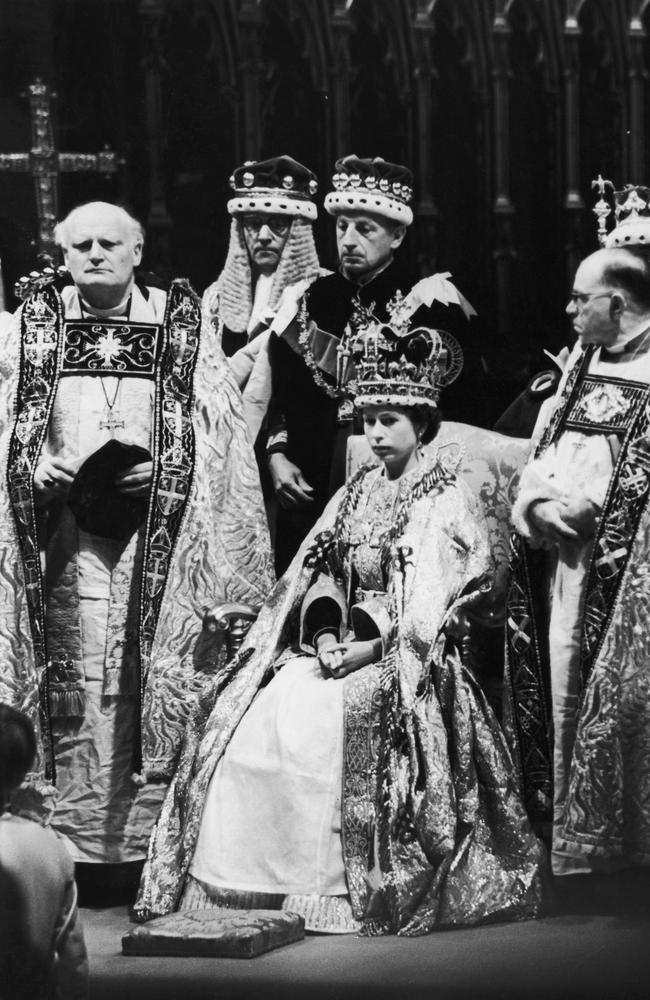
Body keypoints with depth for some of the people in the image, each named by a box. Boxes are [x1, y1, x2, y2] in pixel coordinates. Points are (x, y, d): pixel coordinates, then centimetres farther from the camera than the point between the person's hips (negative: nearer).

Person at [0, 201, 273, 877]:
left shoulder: (180, 323, 8)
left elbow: (216, 426, 4)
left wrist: (163, 471, -10)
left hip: (160, 528, 0)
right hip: (66, 526, 0)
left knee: (152, 680, -5)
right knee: (74, 681, -6)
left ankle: (149, 834, 0)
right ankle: (75, 838, -3)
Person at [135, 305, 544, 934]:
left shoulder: (446, 503, -1)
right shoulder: (355, 494, 19)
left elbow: (425, 614, -10)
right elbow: (320, 575, 13)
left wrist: (363, 651, -16)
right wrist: (327, 635, -5)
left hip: (408, 662, -6)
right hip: (344, 648, 6)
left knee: (319, 724, -31)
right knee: (255, 715, -18)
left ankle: (332, 891, -28)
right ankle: (244, 879, -19)